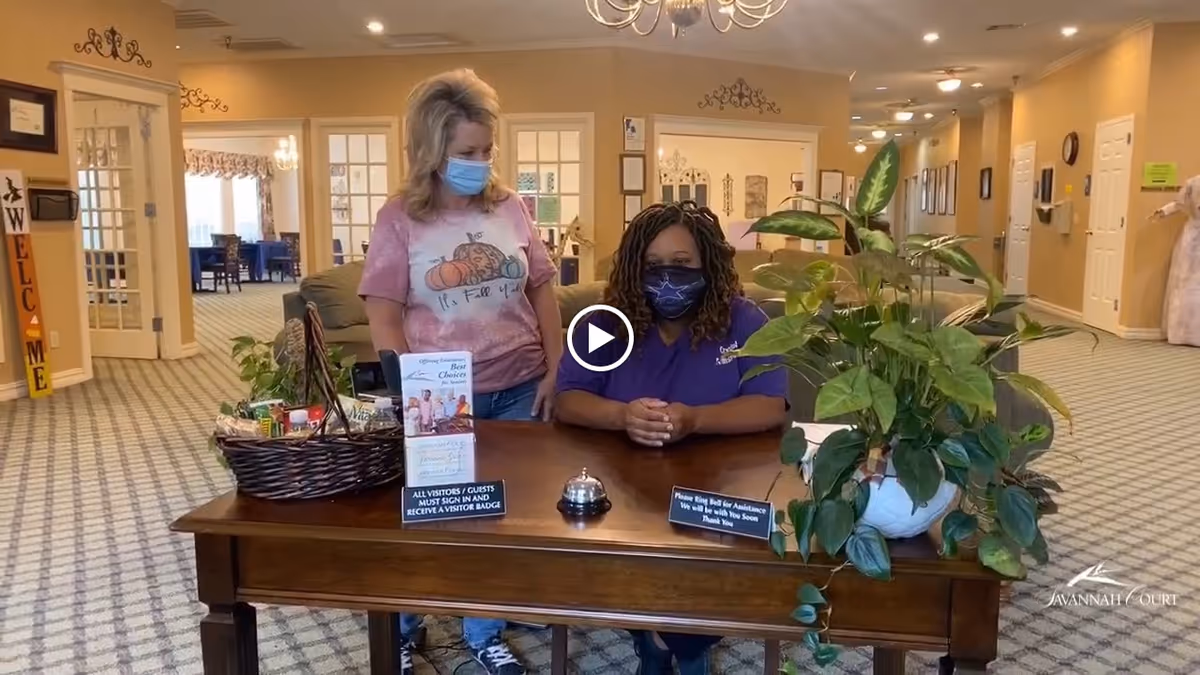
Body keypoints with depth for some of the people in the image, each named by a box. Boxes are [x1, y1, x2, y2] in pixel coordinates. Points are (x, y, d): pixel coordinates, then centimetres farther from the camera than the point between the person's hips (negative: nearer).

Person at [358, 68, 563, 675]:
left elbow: (541, 291, 10)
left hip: (519, 391, 3)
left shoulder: (509, 208, 5)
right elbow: (383, 316, -7)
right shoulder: (400, 219, -3)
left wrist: (555, 372, 3)